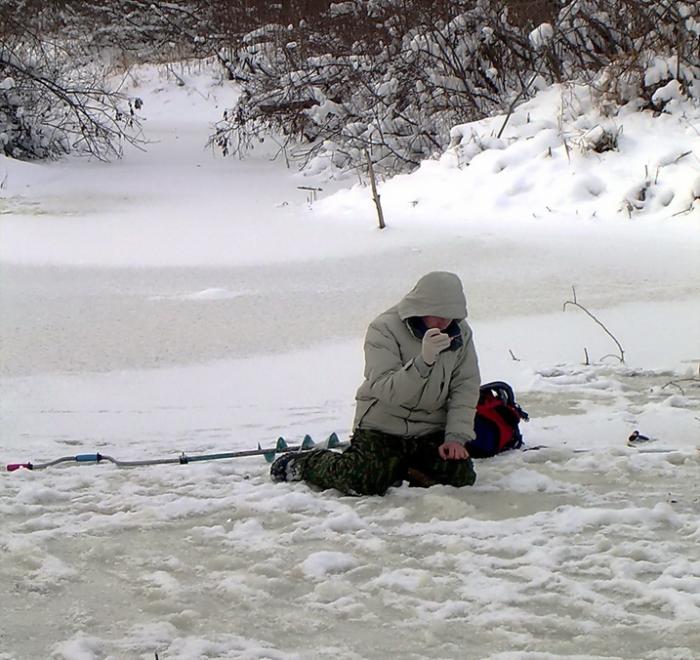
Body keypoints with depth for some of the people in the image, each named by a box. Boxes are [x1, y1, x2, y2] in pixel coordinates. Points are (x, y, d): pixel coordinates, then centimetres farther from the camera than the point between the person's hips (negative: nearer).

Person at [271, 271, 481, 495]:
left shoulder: (460, 332, 0)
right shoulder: (384, 329, -16)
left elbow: (466, 388, 0)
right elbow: (386, 390, -26)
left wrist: (456, 437, -12)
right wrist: (423, 361, -41)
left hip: (431, 431, 5)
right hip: (382, 427, -5)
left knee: (461, 475, -16)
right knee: (362, 482, -26)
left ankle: (405, 468, 13)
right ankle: (302, 463, 5)